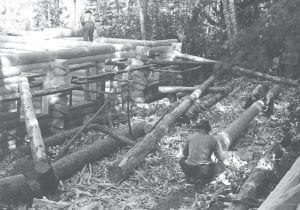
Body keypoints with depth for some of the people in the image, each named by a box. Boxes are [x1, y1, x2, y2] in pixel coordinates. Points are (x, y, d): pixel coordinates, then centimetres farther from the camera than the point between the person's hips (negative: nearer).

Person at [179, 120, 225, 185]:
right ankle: (201, 179, 4)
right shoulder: (213, 140, 3)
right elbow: (221, 158, 4)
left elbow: (184, 153, 20)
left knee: (182, 160, 32)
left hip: (189, 169, 2)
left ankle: (190, 177, 9)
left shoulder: (191, 137, 8)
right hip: (205, 171, -2)